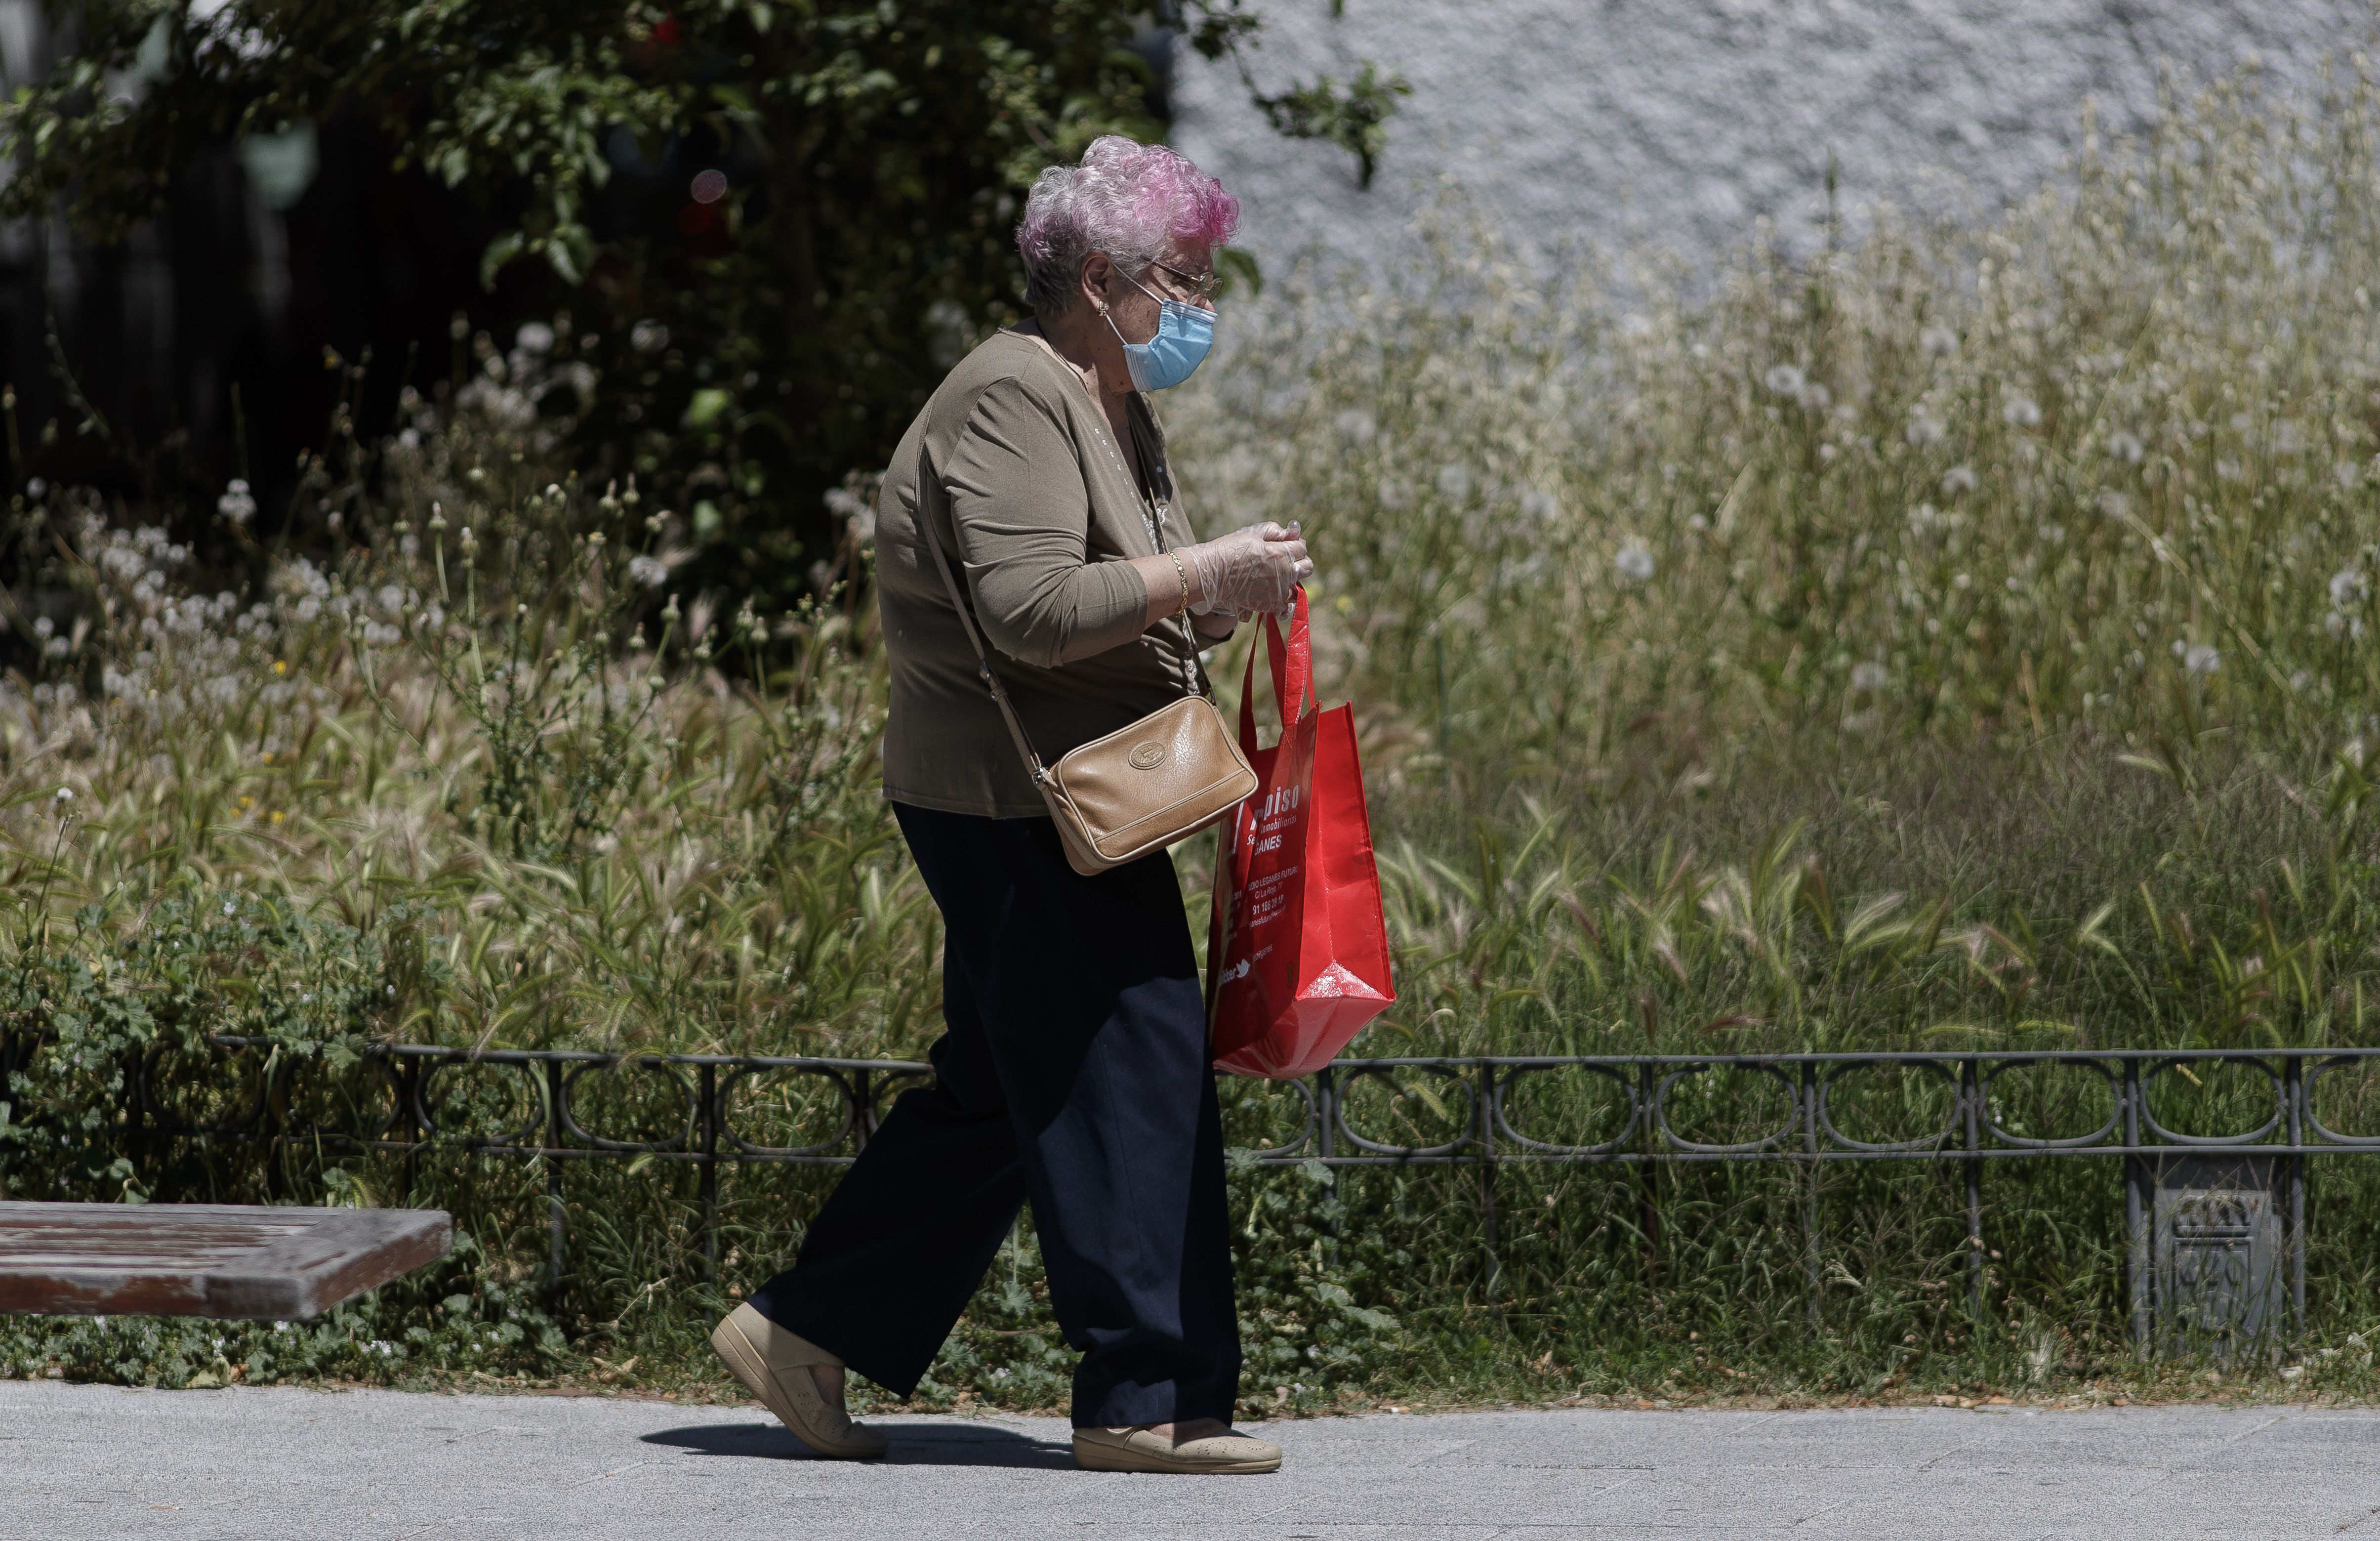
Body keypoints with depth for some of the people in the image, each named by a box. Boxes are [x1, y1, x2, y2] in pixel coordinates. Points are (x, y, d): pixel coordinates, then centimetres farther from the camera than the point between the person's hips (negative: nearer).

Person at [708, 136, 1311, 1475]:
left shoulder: (1115, 406, 18)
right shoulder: (1014, 400, -16)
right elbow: (1030, 609, -26)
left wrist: (1230, 594, 4)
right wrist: (1204, 576, -23)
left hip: (1063, 803, 11)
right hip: (1015, 800, -11)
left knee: (1001, 1094, 13)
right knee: (1131, 1077, -9)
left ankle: (807, 1332, 19)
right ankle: (1149, 1399, -5)